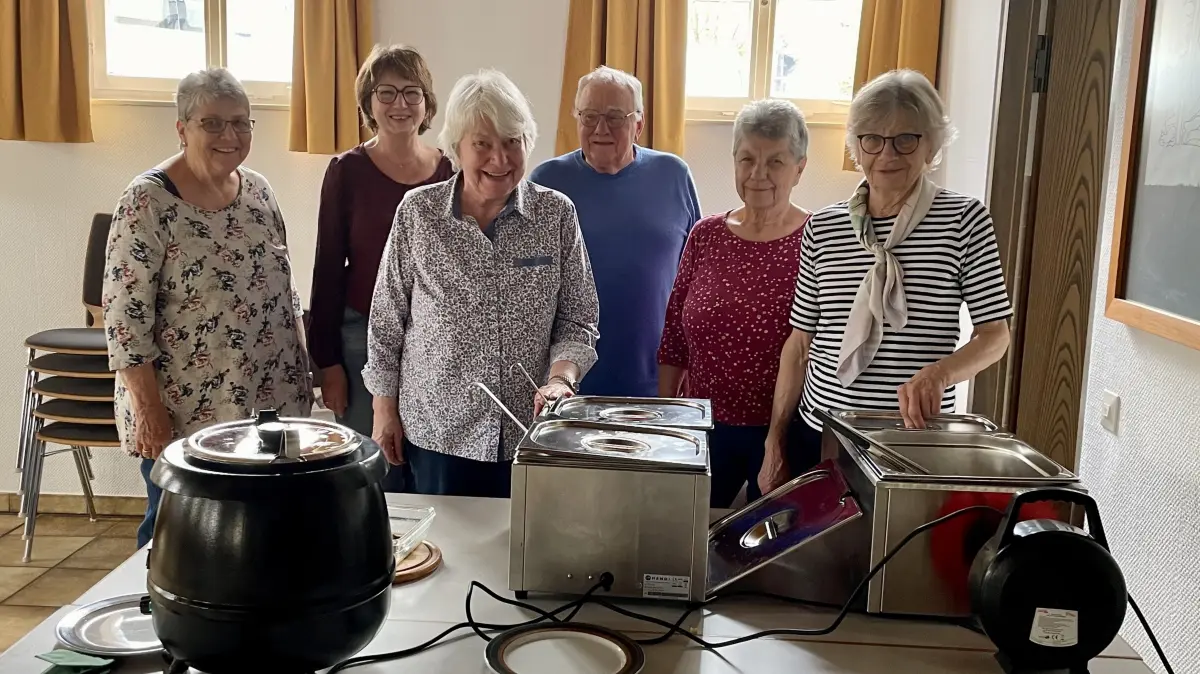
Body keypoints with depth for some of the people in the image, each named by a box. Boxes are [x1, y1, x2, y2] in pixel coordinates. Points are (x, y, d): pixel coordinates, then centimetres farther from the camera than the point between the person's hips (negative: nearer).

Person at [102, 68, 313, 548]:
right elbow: (124, 315, -15)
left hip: (270, 402, 6)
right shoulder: (147, 201, -14)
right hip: (183, 411, -5)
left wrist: (301, 373, 10)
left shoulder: (257, 190, 5)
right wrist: (149, 410, -17)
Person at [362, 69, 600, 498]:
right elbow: (387, 321, 3)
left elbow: (577, 323, 0)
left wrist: (560, 378, -17)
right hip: (437, 432, 0)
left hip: (528, 431, 0)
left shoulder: (557, 214, -3)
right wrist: (385, 408, 4)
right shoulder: (418, 212, -4)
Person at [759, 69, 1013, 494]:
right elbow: (800, 343, 6)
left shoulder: (964, 219, -4)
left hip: (917, 439, -2)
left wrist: (939, 373, -24)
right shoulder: (823, 228, 3)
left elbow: (995, 334, -4)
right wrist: (775, 443, 6)